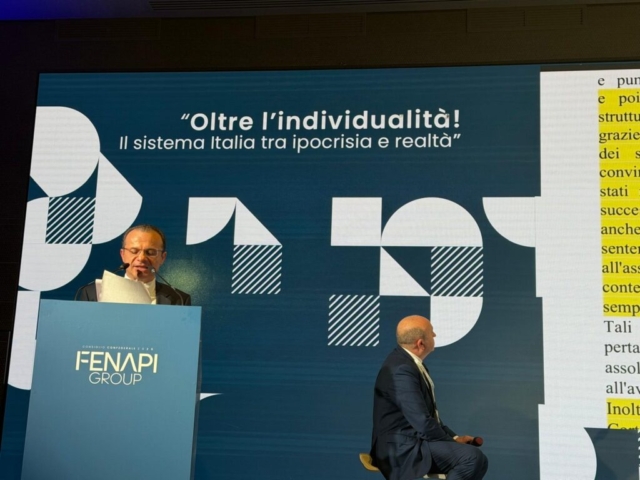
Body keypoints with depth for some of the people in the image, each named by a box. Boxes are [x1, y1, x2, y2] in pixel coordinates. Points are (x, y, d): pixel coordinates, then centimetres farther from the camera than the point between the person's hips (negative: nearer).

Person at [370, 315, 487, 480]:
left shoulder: (409, 362, 9)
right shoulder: (401, 370, -22)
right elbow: (423, 423, -23)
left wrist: (454, 437, 7)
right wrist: (452, 441, -8)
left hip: (413, 442, 10)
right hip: (402, 449, -10)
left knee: (478, 460, 5)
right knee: (472, 456, -21)